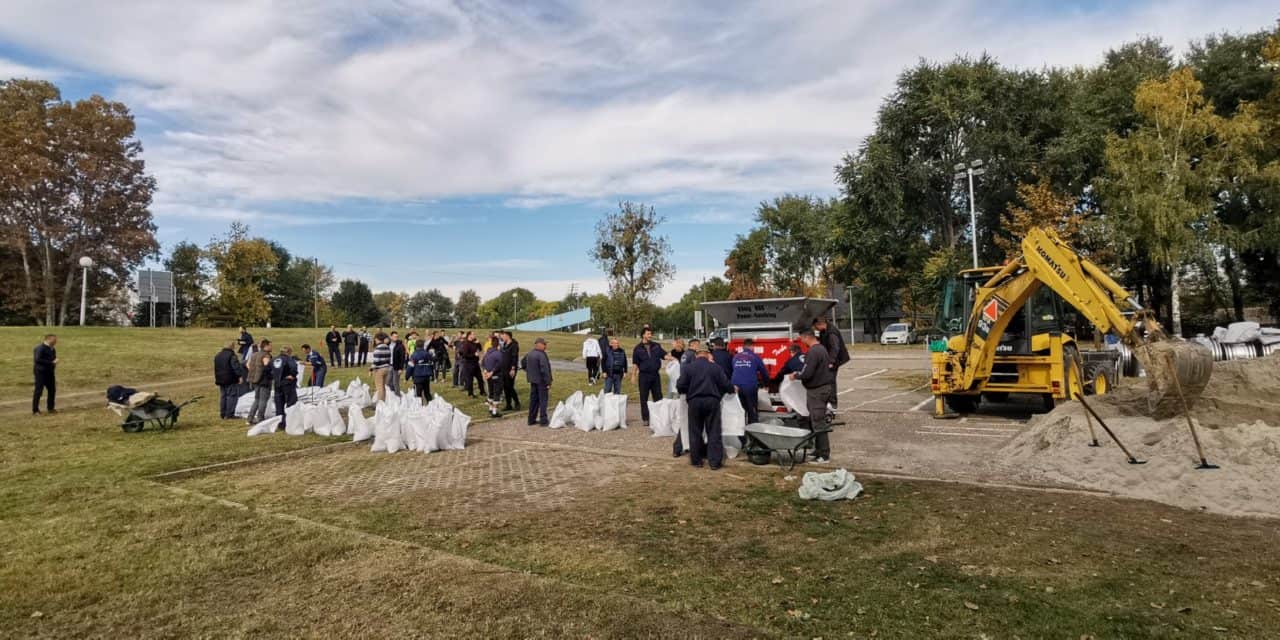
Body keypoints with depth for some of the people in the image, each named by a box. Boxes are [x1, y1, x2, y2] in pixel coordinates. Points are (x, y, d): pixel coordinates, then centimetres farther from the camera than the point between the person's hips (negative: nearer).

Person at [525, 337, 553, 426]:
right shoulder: (541, 355, -19)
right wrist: (548, 382, -16)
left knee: (533, 400, 14)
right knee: (543, 400, 1)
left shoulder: (529, 354, 7)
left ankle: (532, 419, 20)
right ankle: (543, 420, 3)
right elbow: (544, 370, -21)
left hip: (533, 381, 8)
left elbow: (525, 365, 14)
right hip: (541, 381, -8)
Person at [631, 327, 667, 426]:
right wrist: (633, 375, -1)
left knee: (658, 397, 6)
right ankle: (646, 419, 10)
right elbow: (635, 364, 2)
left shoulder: (656, 346, 7)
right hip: (644, 375, -2)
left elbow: (664, 355, 2)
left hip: (655, 374, 2)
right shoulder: (638, 348, 0)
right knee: (644, 398, 3)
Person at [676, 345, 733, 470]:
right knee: (714, 432, 5)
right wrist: (733, 389, 20)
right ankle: (715, 462, 3)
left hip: (694, 401, 0)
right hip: (712, 401, 0)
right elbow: (725, 384, -1)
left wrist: (687, 391, 15)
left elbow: (681, 385, -6)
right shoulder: (715, 367, -1)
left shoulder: (687, 367, -1)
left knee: (695, 432, 11)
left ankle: (696, 460, 17)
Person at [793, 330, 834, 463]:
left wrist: (795, 376, -7)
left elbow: (807, 374, -24)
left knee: (818, 423, -5)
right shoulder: (822, 348, 13)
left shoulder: (813, 352, -20)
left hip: (817, 391, -10)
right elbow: (830, 368, 20)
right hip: (825, 387, 10)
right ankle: (819, 450, 24)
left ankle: (824, 455, -1)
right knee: (813, 421, 17)